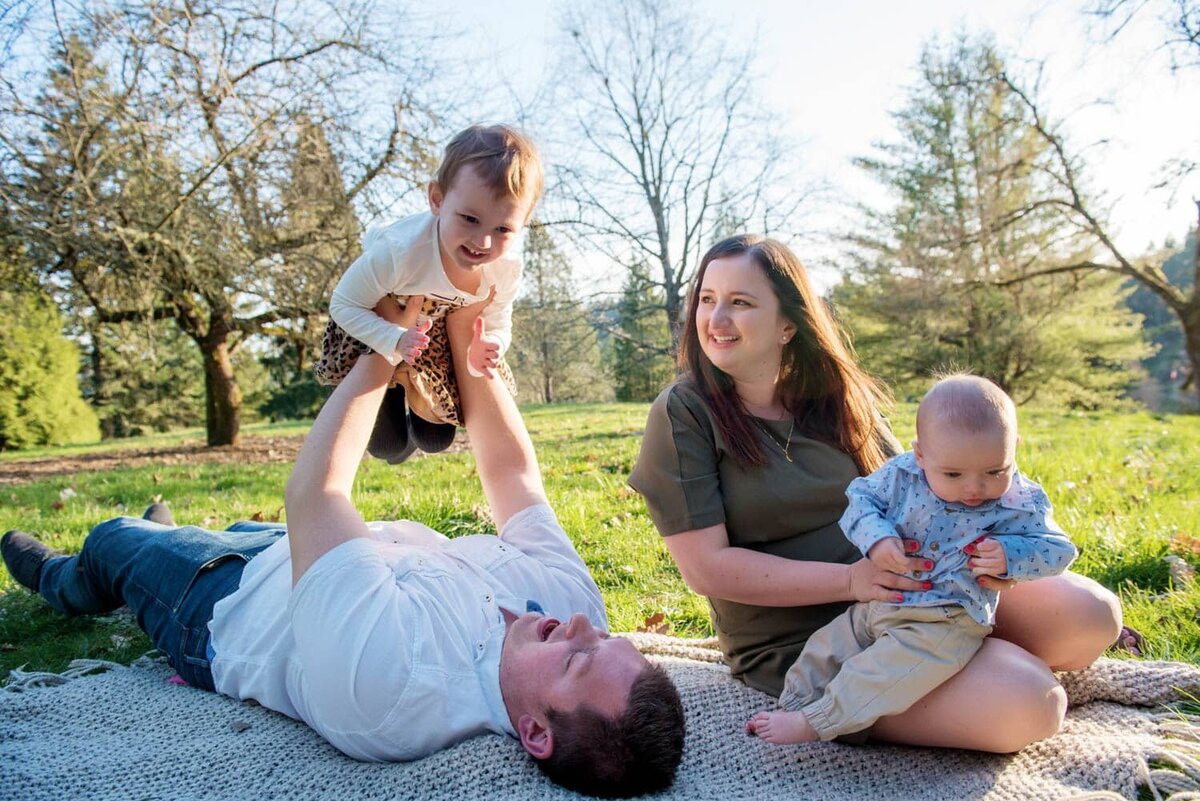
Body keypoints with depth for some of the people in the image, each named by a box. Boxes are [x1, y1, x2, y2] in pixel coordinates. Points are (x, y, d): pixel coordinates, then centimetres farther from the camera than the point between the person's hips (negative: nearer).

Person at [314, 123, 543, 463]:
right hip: (378, 322, -3)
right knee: (388, 445, -3)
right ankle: (392, 392, 27)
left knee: (434, 438, 10)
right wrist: (396, 342, -46)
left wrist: (487, 348, -38)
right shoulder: (399, 250, -43)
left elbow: (497, 325, -14)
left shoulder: (507, 269, -30)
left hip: (445, 326, 3)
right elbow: (344, 305, -30)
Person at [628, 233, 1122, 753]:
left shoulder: (835, 397, 4)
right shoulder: (683, 416, -11)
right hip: (798, 642, -5)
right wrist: (849, 579, -22)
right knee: (1030, 704, -21)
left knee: (1092, 613, -8)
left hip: (913, 595, 5)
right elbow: (706, 566, -16)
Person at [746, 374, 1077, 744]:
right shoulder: (902, 474, -6)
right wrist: (876, 537, -19)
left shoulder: (1021, 505, -9)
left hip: (948, 621, -4)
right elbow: (861, 497, 2)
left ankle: (815, 723, -17)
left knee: (895, 665, -26)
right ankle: (793, 706, 21)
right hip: (877, 604, 5)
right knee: (827, 648, 4)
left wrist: (1010, 555, -23)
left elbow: (1057, 550, -2)